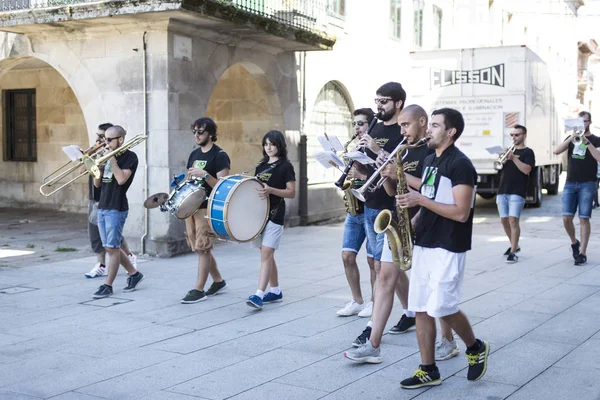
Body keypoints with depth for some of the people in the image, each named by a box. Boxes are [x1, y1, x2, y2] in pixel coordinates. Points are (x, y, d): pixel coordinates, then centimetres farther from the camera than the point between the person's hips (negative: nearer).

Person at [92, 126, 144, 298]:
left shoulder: (130, 156, -6)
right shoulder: (107, 156, 15)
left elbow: (121, 179, -21)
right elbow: (97, 184, 13)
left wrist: (112, 159, -13)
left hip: (116, 209, -8)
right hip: (102, 207, 8)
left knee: (112, 247, -5)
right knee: (110, 247, 11)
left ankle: (107, 286, 2)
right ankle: (134, 273, 25)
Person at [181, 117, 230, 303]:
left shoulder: (219, 156, -9)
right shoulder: (194, 154, 14)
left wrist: (204, 174, -27)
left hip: (208, 208, -8)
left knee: (202, 248, -7)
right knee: (200, 248, 12)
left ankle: (198, 290, -2)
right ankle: (218, 281, 27)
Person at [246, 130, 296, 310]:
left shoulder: (285, 166, -4)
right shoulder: (261, 166, 15)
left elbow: (292, 193, -9)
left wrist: (271, 190, -22)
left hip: (274, 215, -7)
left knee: (266, 254, -13)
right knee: (267, 255, 12)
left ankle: (259, 295, -19)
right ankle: (275, 291, 23)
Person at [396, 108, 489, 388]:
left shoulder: (460, 164, -13)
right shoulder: (429, 160, 13)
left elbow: (461, 213, -20)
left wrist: (420, 200, -19)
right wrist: (414, 221, 7)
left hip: (448, 248, -8)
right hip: (423, 244, 8)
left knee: (442, 309, -6)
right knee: (421, 309, 6)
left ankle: (476, 348, 21)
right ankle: (429, 371, 15)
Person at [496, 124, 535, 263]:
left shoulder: (527, 152, 1)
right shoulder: (509, 150, 20)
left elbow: (526, 170, -13)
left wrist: (513, 158, -16)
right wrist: (504, 157, -4)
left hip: (517, 192, -6)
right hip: (502, 190, 7)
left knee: (513, 220, -13)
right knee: (504, 220, 9)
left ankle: (513, 253, -12)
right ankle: (514, 245, 28)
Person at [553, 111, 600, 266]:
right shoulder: (571, 138, 14)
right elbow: (556, 151, -3)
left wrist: (586, 142, -20)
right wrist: (571, 137, -13)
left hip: (587, 184, -3)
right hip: (570, 183, 3)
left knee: (584, 218, -6)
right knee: (566, 218, -3)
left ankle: (582, 253, -1)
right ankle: (574, 242, 24)